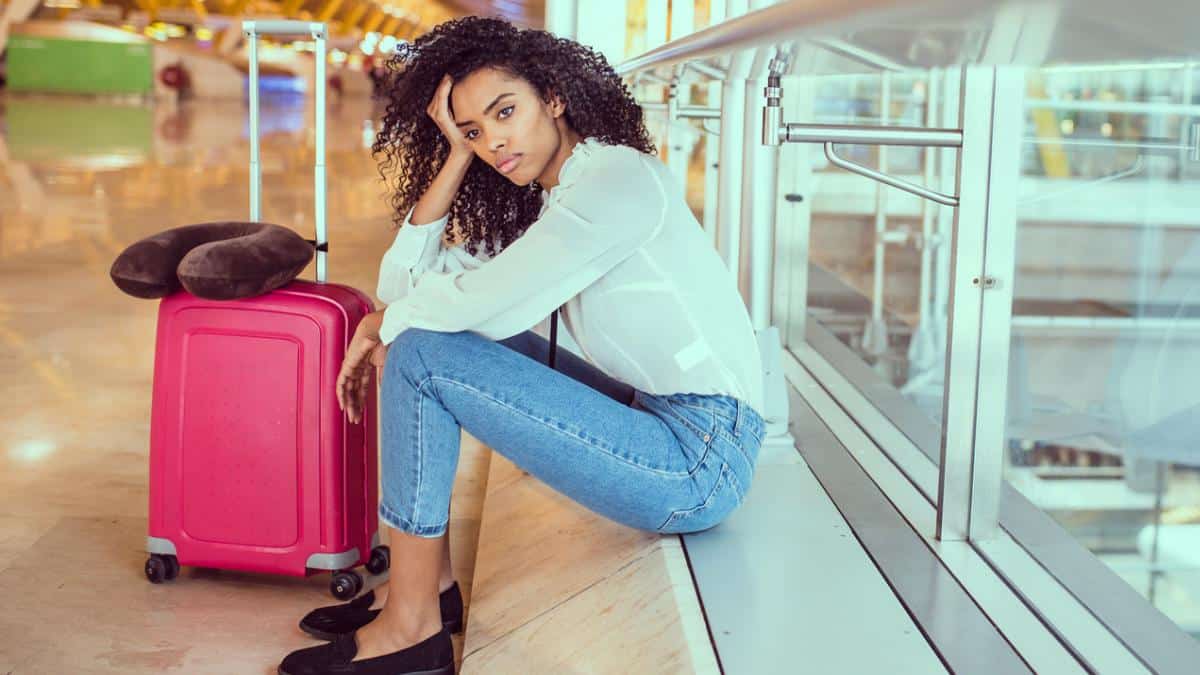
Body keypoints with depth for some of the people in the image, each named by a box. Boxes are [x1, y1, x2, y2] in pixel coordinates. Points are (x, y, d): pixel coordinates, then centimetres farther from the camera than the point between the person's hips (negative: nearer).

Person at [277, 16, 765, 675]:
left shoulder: (617, 176, -13)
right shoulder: (544, 207, 16)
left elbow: (476, 303, -17)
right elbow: (404, 278, 9)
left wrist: (387, 322, 1)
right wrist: (456, 154, 5)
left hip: (700, 461, -10)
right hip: (654, 421, 10)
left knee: (420, 354, -12)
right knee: (454, 333, 14)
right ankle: (430, 579, 15)